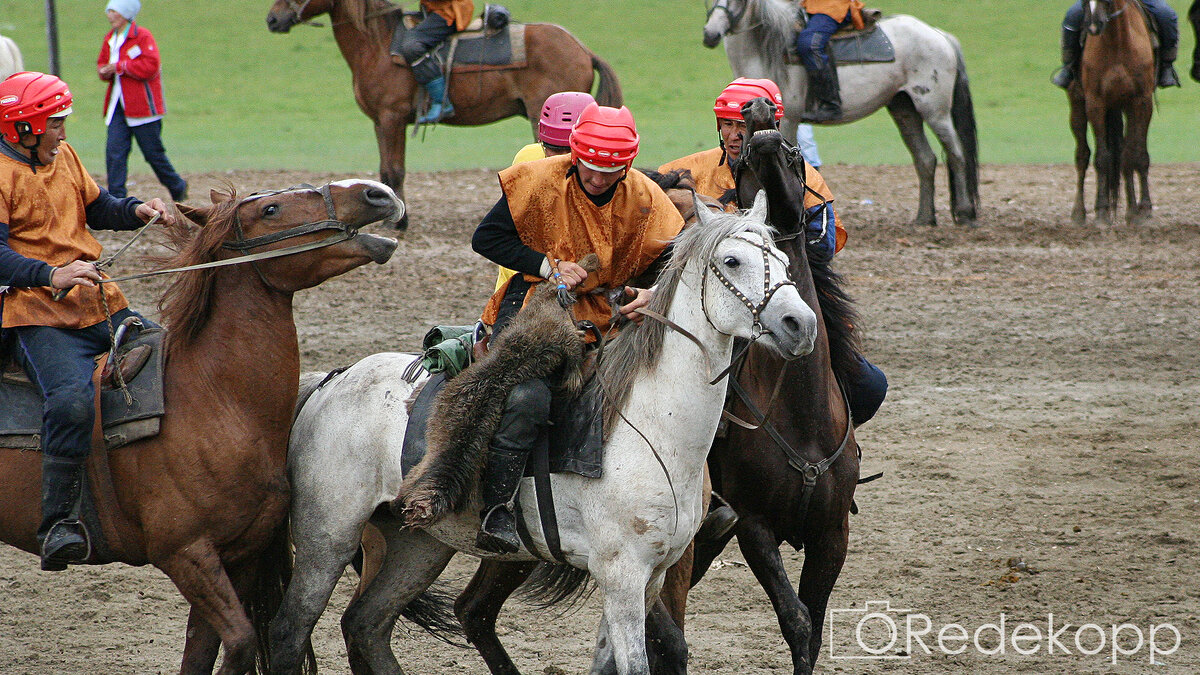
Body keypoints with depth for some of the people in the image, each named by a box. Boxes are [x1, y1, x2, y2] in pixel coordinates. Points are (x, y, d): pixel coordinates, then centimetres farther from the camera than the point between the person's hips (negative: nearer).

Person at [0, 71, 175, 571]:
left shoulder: (63, 155, 15)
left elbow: (97, 209, 28)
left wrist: (137, 211, 7)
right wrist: (51, 275, -31)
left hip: (99, 305, 8)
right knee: (72, 399, -33)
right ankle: (59, 523, -31)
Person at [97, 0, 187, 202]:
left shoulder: (143, 36, -10)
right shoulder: (110, 39, 13)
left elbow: (151, 66, -20)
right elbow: (102, 63, 24)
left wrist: (120, 67, -17)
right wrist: (104, 71, -1)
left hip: (143, 106, -6)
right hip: (118, 107, 6)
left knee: (153, 153, 3)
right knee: (114, 151, -6)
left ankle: (177, 187, 24)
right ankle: (116, 198, -6)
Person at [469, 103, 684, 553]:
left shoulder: (646, 200, -2)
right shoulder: (540, 181, -8)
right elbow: (486, 237, -4)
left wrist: (655, 294, -19)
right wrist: (548, 265, -16)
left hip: (610, 318, 4)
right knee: (528, 397, -30)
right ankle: (496, 509, -23)